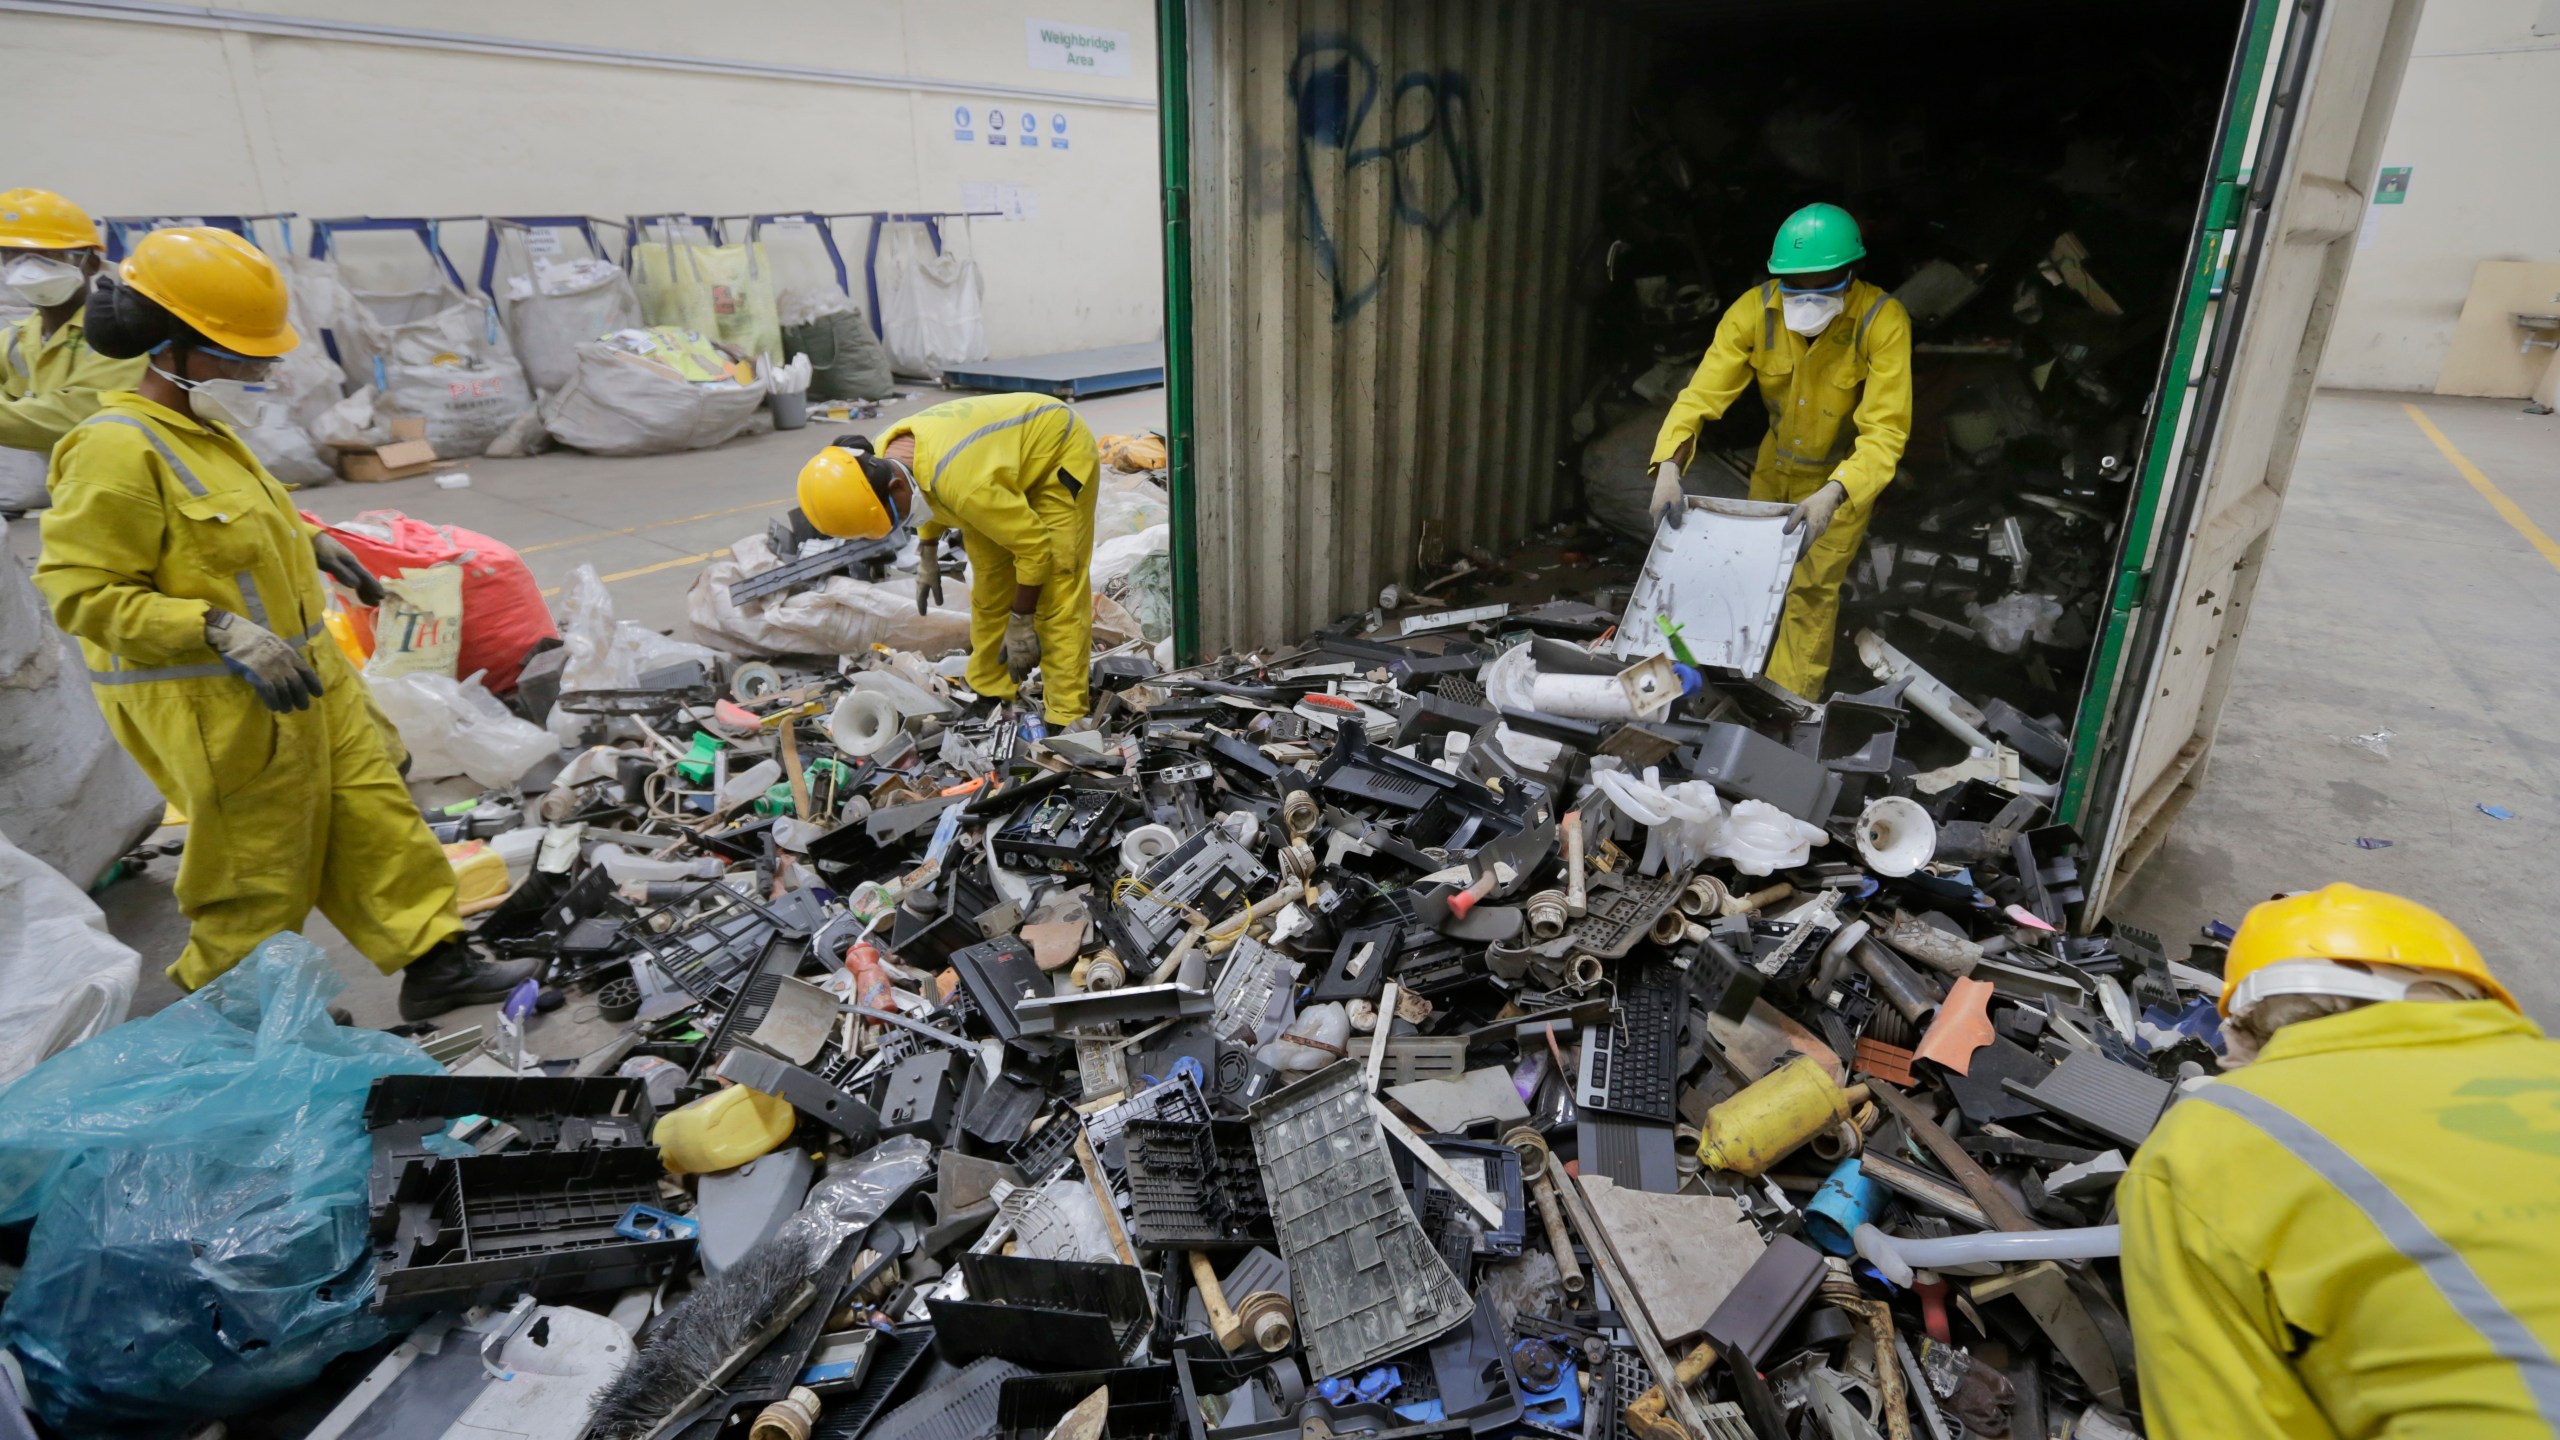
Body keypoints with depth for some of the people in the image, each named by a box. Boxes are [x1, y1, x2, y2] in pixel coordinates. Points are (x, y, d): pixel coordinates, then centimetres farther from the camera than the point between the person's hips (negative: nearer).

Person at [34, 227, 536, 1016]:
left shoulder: (200, 428, 9)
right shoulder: (117, 451, -20)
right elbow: (82, 592, -22)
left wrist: (312, 544, 15)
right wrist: (222, 631, -30)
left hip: (305, 677, 9)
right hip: (214, 709, -9)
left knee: (374, 815, 12)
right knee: (258, 875, 4)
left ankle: (434, 963, 21)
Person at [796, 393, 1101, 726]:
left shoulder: (961, 480, -42)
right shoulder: (886, 458, -15)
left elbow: (1034, 545, -31)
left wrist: (1021, 622, -21)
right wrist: (927, 555, 14)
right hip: (1006, 452, 8)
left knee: (1057, 591, -14)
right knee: (989, 579, 9)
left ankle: (1063, 719, -11)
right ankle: (989, 692, 22)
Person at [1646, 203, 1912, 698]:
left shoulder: (1883, 321, -31)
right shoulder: (1754, 310, -23)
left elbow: (1885, 430, -34)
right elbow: (1702, 393, -26)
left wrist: (1832, 494, -50)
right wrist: (1668, 466, -42)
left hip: (1845, 475, -4)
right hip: (1775, 465, 4)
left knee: (1811, 589, -3)